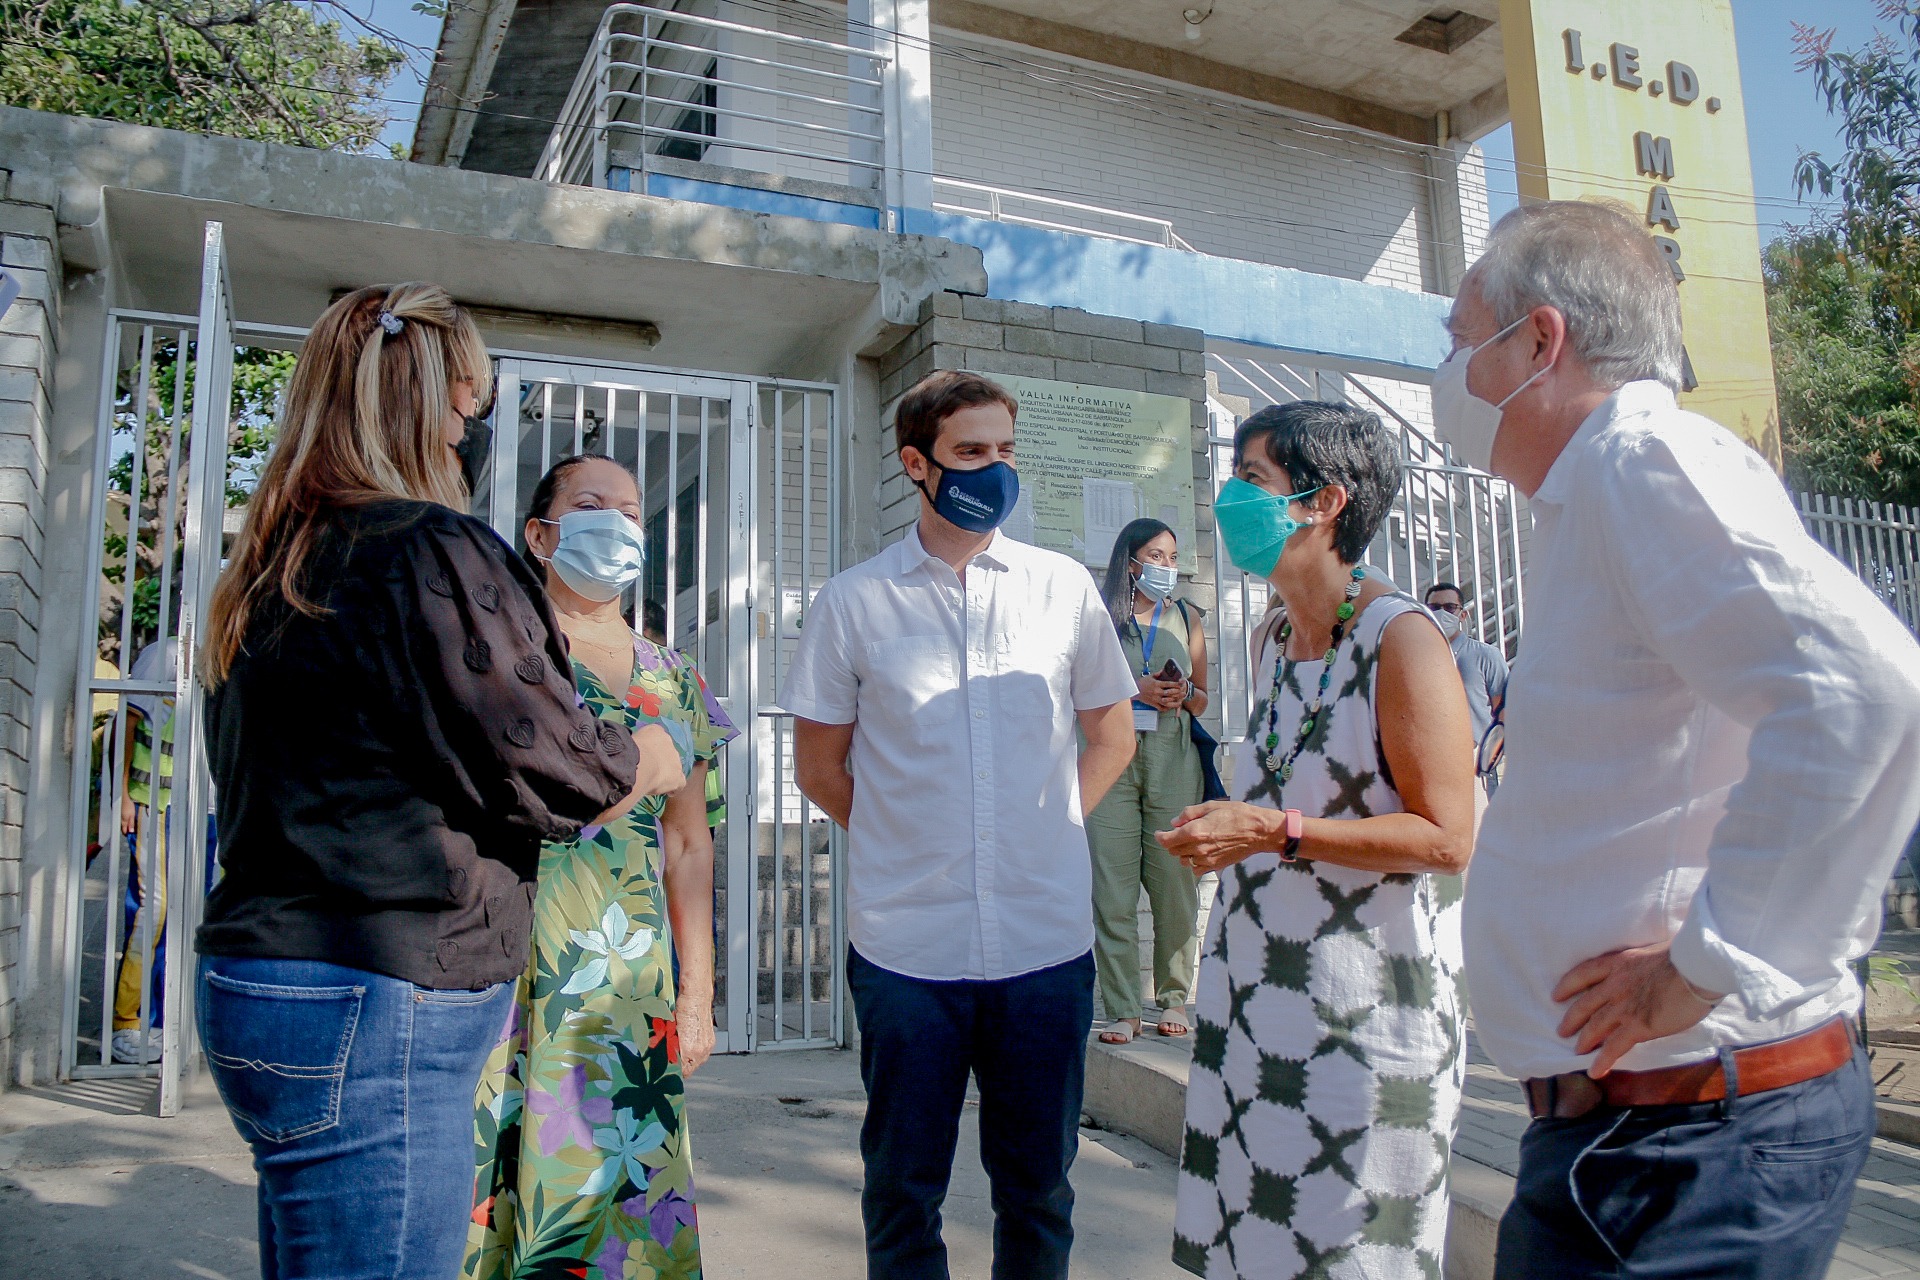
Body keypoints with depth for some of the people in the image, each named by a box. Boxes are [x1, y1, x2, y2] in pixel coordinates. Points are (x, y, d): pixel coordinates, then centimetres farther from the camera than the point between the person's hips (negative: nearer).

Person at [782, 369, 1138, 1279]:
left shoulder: (1063, 586, 5)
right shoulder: (852, 602, 1)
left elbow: (1111, 737, 15)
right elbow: (818, 767, 8)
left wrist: (1048, 829, 6)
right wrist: (905, 841, 3)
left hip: (1047, 939, 1)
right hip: (905, 944, -1)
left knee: (1038, 1185, 14)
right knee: (903, 1187, 12)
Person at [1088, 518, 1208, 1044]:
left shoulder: (1186, 620, 17)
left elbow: (1203, 700, 20)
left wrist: (1184, 694, -2)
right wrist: (1137, 691, -9)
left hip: (1172, 759, 2)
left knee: (1175, 884, 0)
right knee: (1112, 887, -5)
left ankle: (1174, 999, 13)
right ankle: (1122, 1010, 1)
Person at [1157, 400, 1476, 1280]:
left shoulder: (1401, 638, -13)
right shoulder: (1272, 641, 11)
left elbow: (1446, 838, -17)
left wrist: (1274, 832, -21)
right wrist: (1228, 828, 8)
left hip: (1368, 1002, -7)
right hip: (1257, 988, 7)